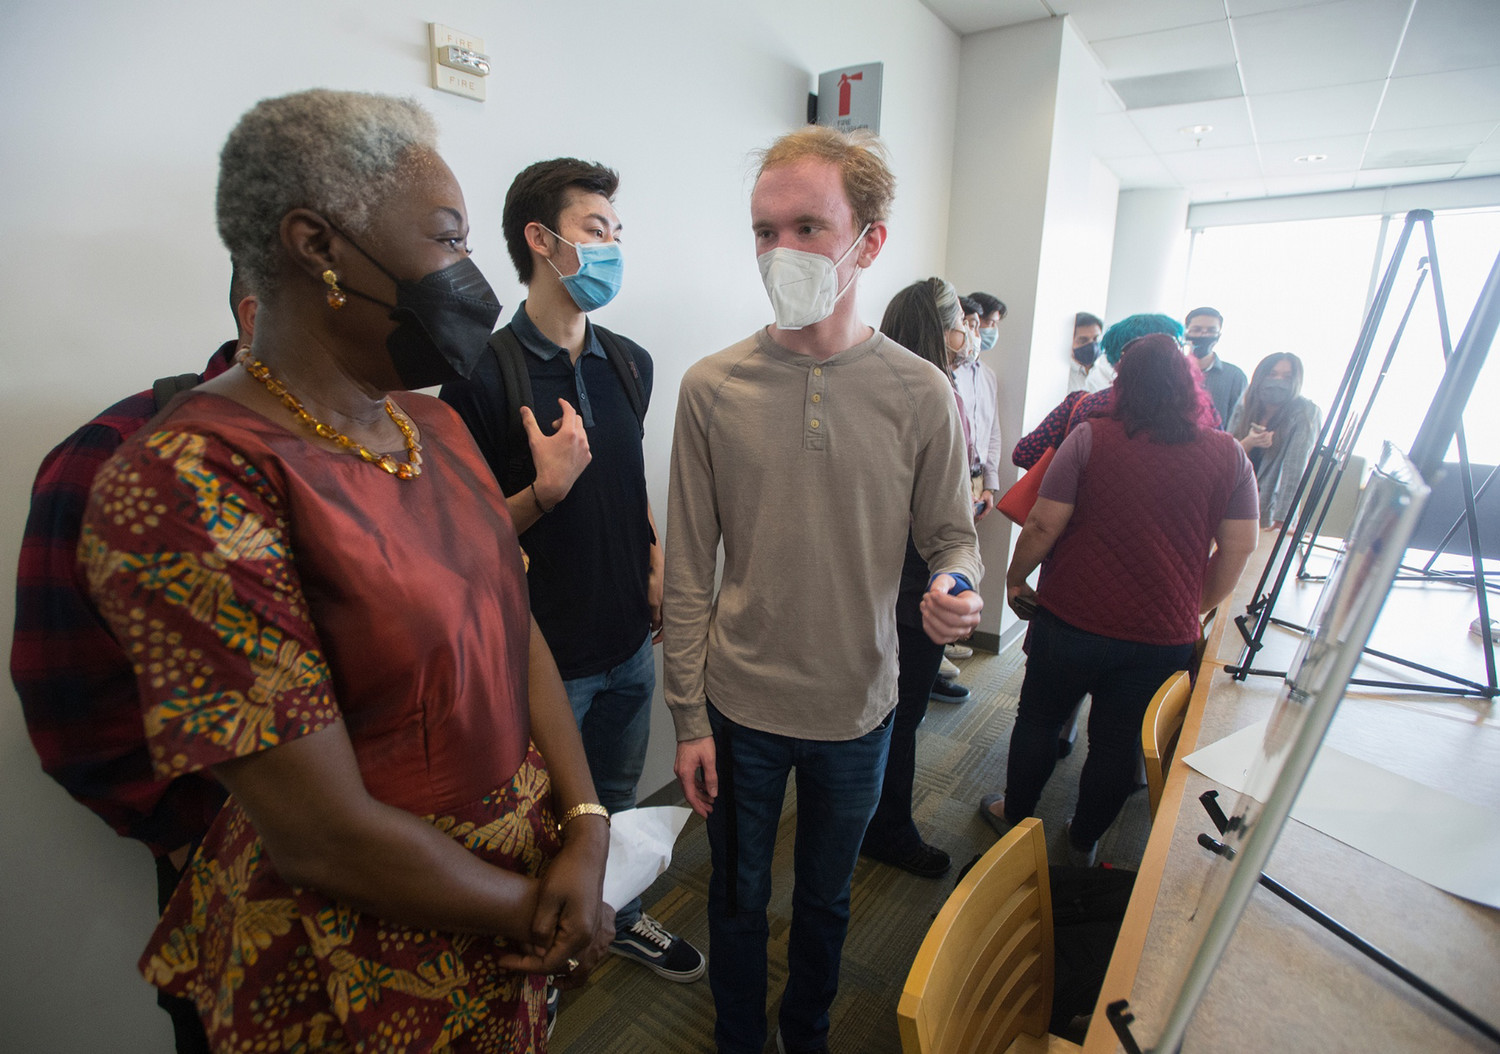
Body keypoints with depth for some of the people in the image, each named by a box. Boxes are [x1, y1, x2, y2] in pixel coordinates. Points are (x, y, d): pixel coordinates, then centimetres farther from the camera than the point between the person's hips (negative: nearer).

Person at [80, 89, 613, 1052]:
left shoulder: (435, 423, -1)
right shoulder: (188, 483, -25)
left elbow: (516, 626, -1)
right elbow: (323, 837, -25)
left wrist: (587, 827, -10)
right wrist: (541, 914, -12)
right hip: (368, 974, -6)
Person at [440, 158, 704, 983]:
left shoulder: (630, 364, 4)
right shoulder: (483, 374, -16)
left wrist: (657, 564, 2)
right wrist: (545, 491, -28)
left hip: (630, 638, 6)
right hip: (544, 653, -5)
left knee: (618, 798, 25)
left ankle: (621, 917, 51)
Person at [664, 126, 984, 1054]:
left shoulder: (922, 395, -9)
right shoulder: (712, 387, -9)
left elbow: (953, 535, 3)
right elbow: (689, 572, -6)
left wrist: (956, 592, -21)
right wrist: (690, 718, -4)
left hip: (858, 707, 1)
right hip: (740, 706, 0)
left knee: (826, 898, 24)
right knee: (740, 896, 22)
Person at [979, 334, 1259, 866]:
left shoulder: (1091, 438, -10)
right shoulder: (1228, 454, -1)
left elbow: (1043, 524, -13)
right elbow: (1239, 548, 2)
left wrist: (1015, 578, 3)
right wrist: (1195, 610, 15)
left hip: (1072, 620, -2)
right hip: (1163, 636, 3)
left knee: (1038, 721, 18)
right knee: (1117, 744, 18)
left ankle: (1015, 815, 37)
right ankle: (1083, 842, 37)